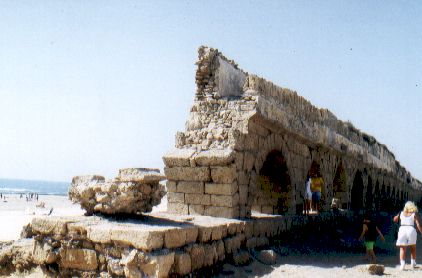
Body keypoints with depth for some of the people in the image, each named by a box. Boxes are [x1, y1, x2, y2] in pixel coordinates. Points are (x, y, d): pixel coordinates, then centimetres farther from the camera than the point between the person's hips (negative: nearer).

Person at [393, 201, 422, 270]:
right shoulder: (414, 214, 5)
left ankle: (402, 264, -10)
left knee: (402, 248, 2)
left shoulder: (401, 213, 11)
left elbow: (394, 220, 22)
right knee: (413, 248, 19)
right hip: (411, 230, -1)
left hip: (402, 229, 1)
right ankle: (413, 263, 19)